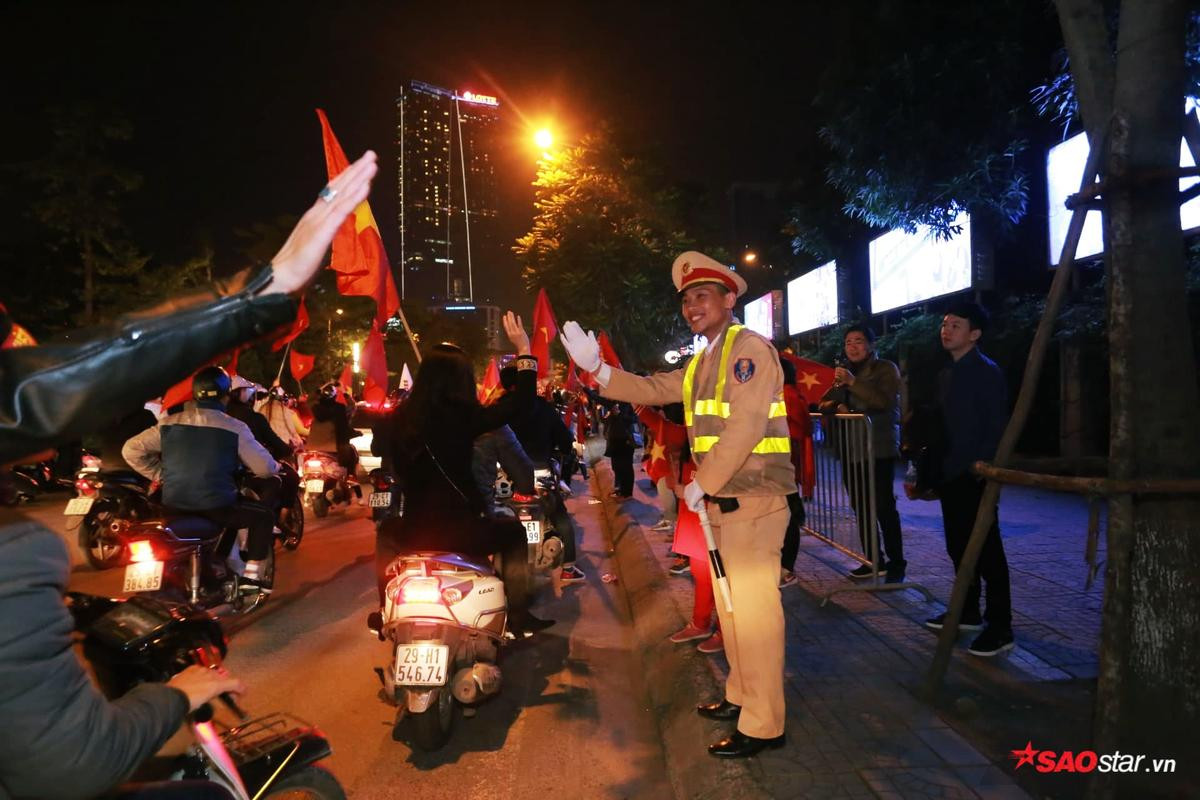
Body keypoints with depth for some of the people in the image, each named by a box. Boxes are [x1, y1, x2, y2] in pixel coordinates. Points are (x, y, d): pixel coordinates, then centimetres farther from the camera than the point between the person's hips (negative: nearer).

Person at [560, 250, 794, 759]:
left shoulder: (748, 349, -12)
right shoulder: (701, 363, 18)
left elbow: (745, 426, -21)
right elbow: (651, 390, 14)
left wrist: (702, 483, -17)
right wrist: (597, 367, 3)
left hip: (753, 497, -10)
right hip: (722, 498, 10)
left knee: (753, 604, -6)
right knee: (729, 601, 18)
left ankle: (763, 725, 5)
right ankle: (741, 696, 33)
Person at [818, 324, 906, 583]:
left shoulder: (886, 369, -1)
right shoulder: (847, 372, 17)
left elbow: (884, 401, -18)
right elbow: (824, 404, 15)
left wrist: (852, 382, -26)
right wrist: (837, 406, -7)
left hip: (880, 449, -6)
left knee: (884, 507, -10)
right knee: (861, 508, 7)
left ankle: (896, 564, -3)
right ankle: (873, 561, 15)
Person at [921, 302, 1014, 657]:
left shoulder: (987, 372, -10)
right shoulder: (946, 374, 14)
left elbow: (997, 426, -14)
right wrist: (937, 468, 13)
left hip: (976, 476, -8)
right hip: (951, 475, 8)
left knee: (987, 551, -2)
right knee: (959, 546, 15)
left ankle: (1000, 627, 6)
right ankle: (968, 612, 28)